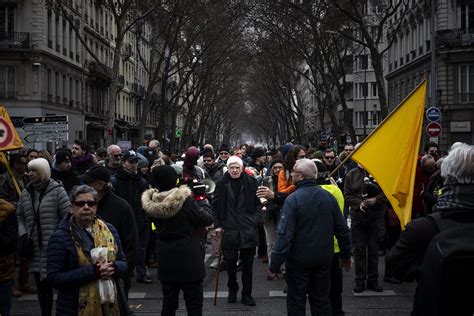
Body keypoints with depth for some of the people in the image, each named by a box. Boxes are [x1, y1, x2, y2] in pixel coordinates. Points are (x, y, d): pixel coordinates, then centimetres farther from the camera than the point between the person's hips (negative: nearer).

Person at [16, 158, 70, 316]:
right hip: (36, 249, 5)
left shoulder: (57, 191, -6)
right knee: (42, 287, 14)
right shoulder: (25, 193, 10)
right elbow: (20, 217, 19)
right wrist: (23, 234, 3)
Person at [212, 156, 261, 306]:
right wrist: (217, 225, 2)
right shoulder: (222, 184, 1)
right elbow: (215, 206, 8)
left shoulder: (250, 182, 1)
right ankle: (232, 289, 31)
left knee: (247, 264, 6)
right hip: (229, 230, 0)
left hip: (248, 230, 0)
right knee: (230, 263, 8)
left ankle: (247, 294, 18)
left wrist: (256, 219, -3)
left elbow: (257, 204, 8)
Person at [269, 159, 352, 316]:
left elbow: (284, 234, -21)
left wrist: (275, 264, -16)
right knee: (321, 300, 16)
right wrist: (346, 255, 17)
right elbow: (342, 230, 5)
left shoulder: (293, 199, -17)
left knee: (296, 303, 7)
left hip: (299, 259, -5)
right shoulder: (328, 197, 0)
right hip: (324, 259, 5)